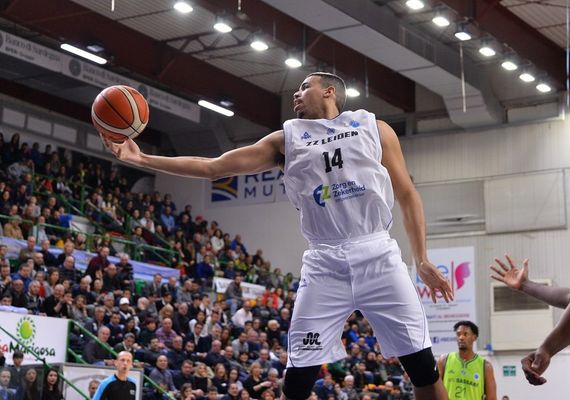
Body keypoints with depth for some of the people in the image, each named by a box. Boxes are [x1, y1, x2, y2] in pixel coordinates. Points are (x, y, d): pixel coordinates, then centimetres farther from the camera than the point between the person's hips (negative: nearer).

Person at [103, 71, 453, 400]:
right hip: (325, 263, 2)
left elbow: (407, 195, 10)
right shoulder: (286, 139, 14)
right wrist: (141, 159, 3)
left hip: (377, 255, -1)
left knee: (424, 368, -5)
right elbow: (213, 167, 10)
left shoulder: (374, 127, 11)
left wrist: (422, 260, 1)